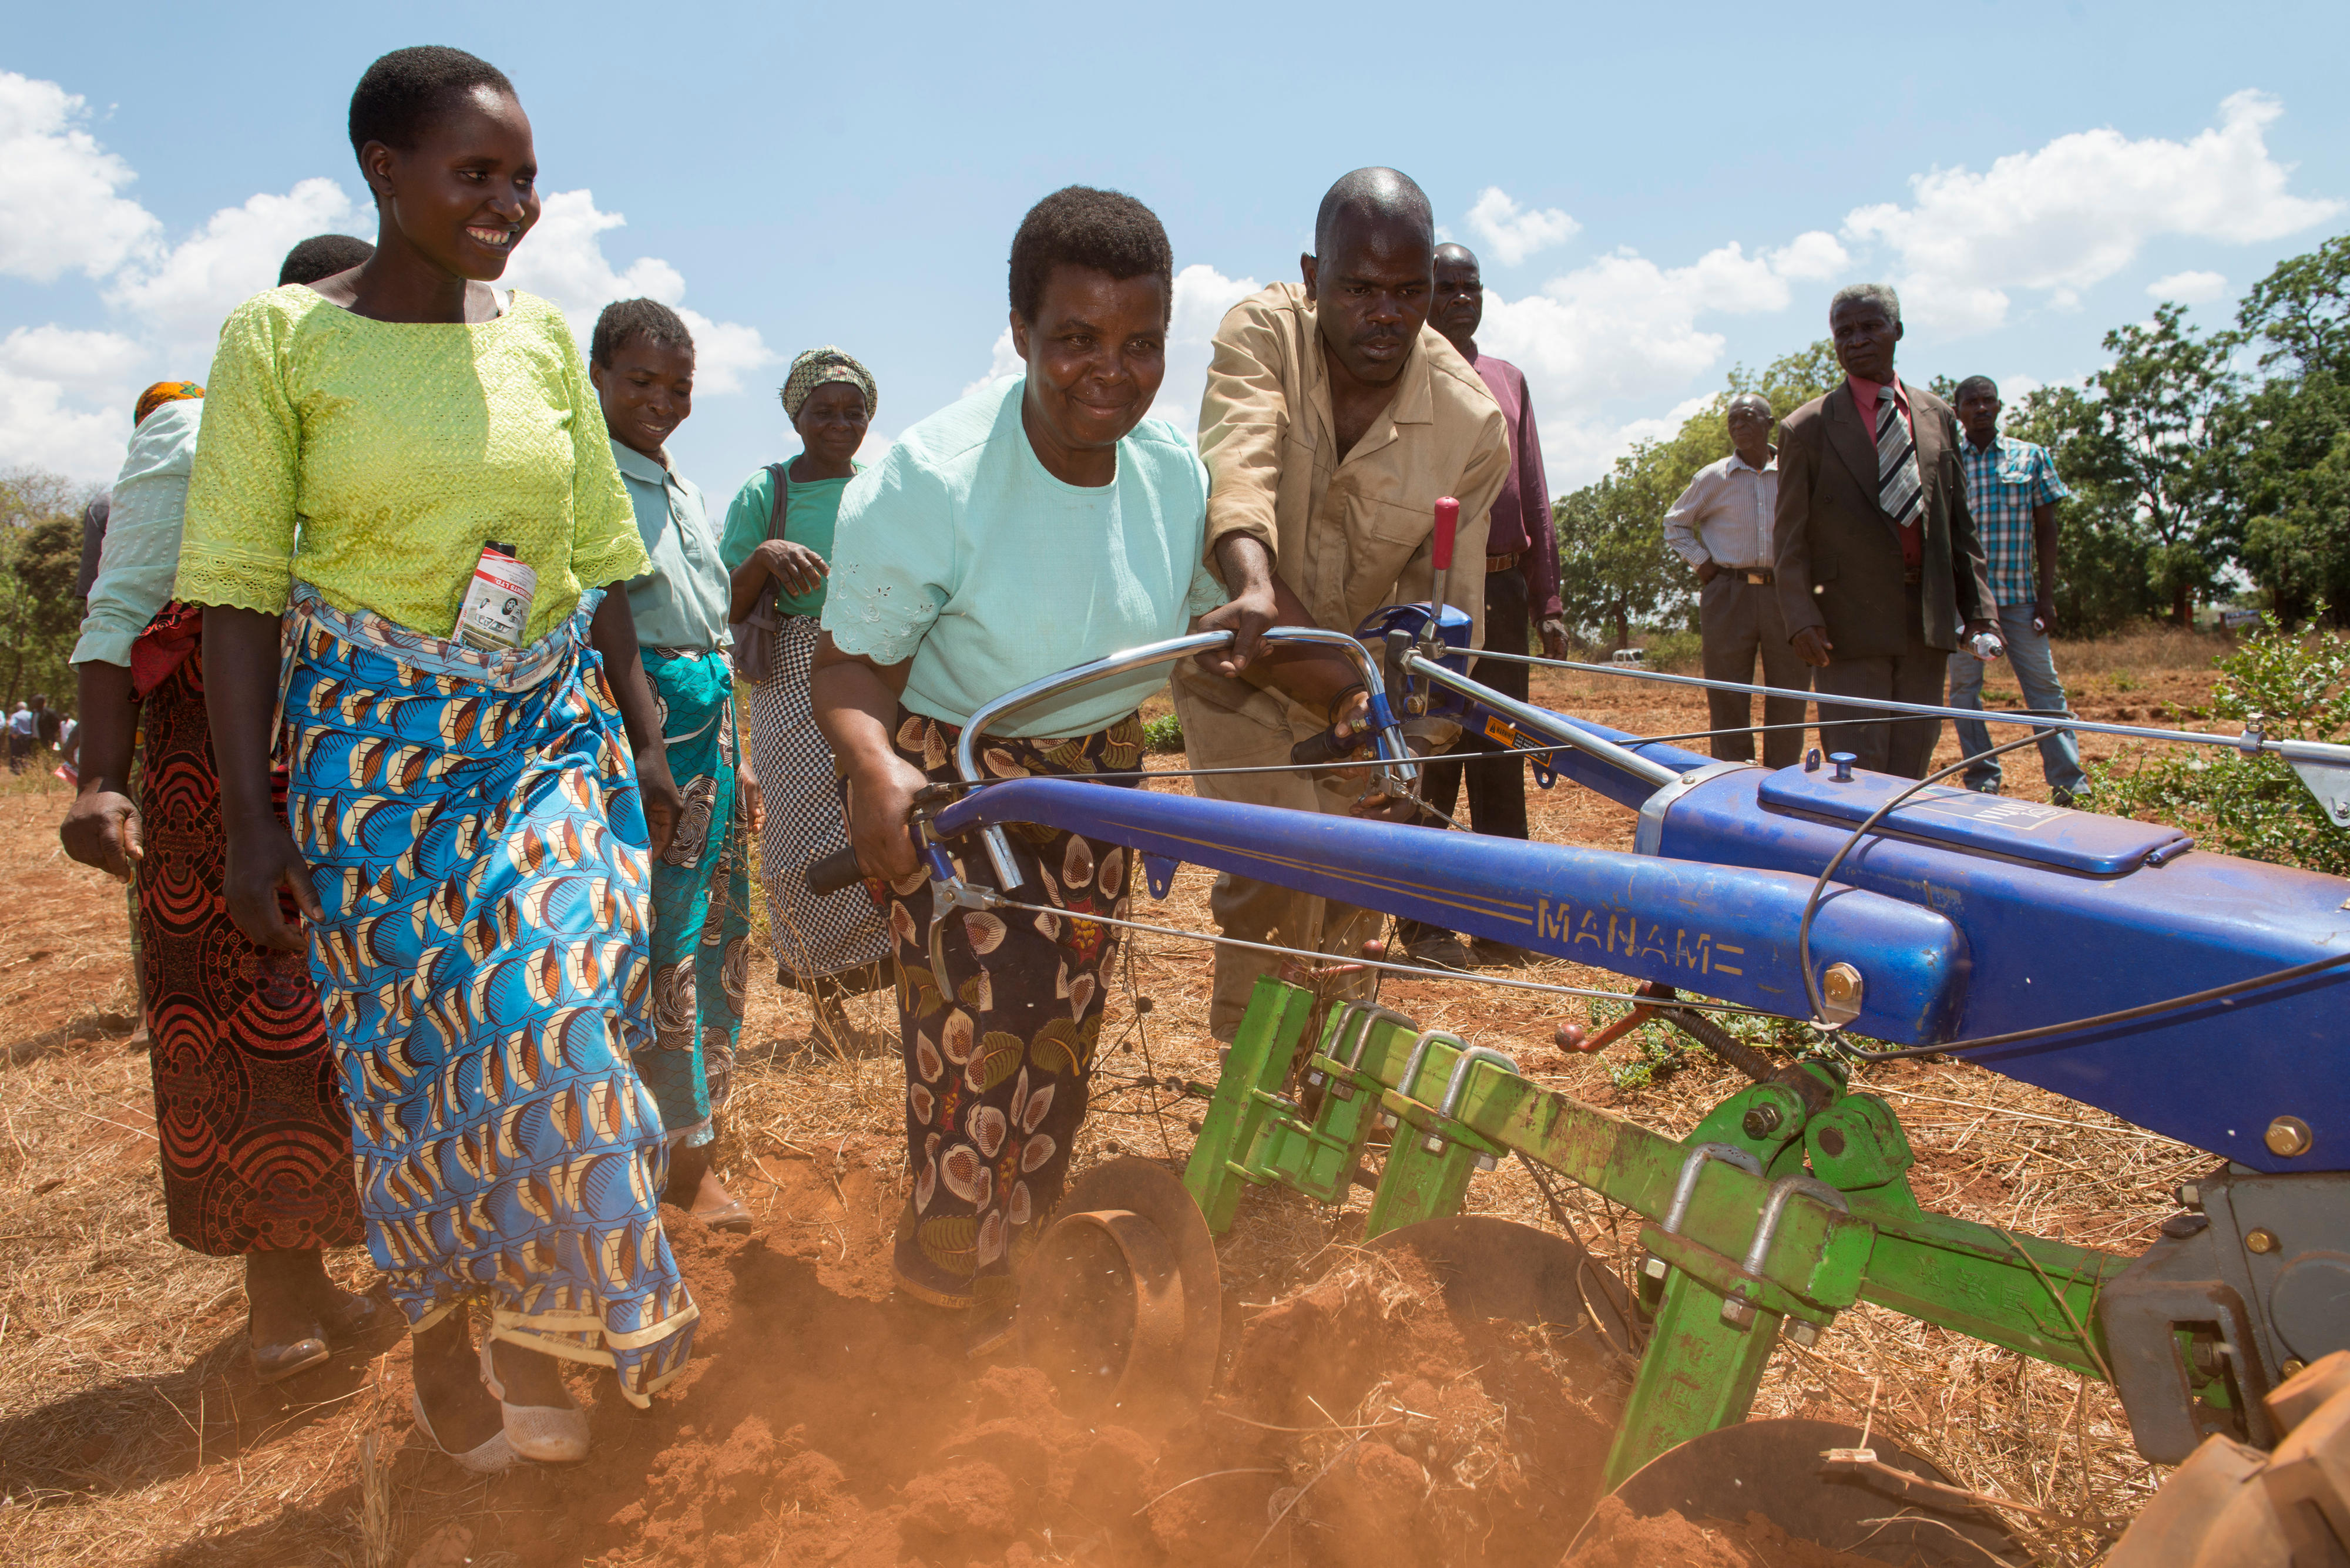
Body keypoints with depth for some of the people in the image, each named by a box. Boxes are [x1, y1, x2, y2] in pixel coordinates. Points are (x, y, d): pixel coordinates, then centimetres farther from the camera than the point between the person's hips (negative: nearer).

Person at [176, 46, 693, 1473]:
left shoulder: (545, 337, 5)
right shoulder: (282, 338, -5)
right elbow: (238, 590, -5)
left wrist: (645, 740, 8)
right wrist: (253, 818, -9)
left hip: (557, 727, 2)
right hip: (375, 742, -2)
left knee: (552, 1013, -15)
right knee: (406, 1047, 5)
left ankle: (543, 1326, 8)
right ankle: (443, 1343, 26)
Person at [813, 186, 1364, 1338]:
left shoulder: (1173, 472, -9)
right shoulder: (930, 480, -24)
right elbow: (851, 663, -19)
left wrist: (1368, 693, -9)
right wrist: (879, 770, -39)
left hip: (1096, 788, 5)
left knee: (1061, 1041, 15)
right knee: (976, 1043, -6)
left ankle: (1005, 1269, 39)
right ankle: (940, 1278, 21)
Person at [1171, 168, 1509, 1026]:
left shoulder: (1472, 423, -16)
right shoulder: (1262, 332, -18)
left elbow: (1448, 600, -14)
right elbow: (1239, 456, -38)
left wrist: (1419, 732, -28)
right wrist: (1253, 582, -57)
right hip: (1238, 664, -2)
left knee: (1349, 899, 11)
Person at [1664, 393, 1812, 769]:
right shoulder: (1714, 478, 4)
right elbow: (1676, 523, 17)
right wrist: (1701, 562, 5)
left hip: (1787, 594, 1)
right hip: (1728, 597, -1)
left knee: (1789, 695, 2)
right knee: (1728, 698, -2)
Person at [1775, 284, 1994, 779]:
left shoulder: (1938, 416, 11)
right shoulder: (1807, 428, -1)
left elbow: (1960, 520, 13)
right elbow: (1790, 538, -3)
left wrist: (1977, 605, 6)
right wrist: (1801, 617, -14)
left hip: (1928, 623, 4)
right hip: (1850, 625, -4)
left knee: (1911, 770, 9)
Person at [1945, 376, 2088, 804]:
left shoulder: (2031, 457, 6)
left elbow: (2046, 530, 6)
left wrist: (2047, 595, -1)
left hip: (2019, 595, 0)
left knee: (2044, 686, -2)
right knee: (1965, 689, 3)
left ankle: (2070, 785, 0)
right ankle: (1982, 782, 12)